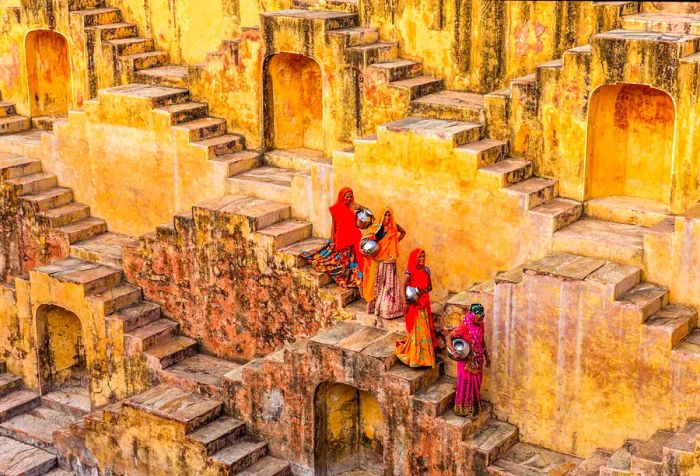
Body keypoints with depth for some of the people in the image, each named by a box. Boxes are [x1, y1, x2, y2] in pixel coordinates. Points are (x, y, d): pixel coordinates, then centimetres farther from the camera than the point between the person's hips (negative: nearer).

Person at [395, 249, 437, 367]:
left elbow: (430, 286, 12)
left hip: (424, 303, 5)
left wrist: (424, 290, -11)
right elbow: (404, 285, -23)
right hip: (414, 304, -5)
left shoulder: (426, 270, 6)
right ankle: (415, 357, 6)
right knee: (416, 329, -2)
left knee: (425, 329, 9)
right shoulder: (411, 271, -11)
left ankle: (425, 355, 20)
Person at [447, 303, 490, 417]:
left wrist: (486, 356, 16)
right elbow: (449, 337, -20)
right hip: (466, 361, -6)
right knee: (466, 384, 5)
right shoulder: (464, 327, -24)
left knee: (476, 383, 17)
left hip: (478, 360, 6)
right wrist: (453, 351, -34)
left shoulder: (480, 325, -3)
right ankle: (463, 410, 19)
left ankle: (475, 406, 34)